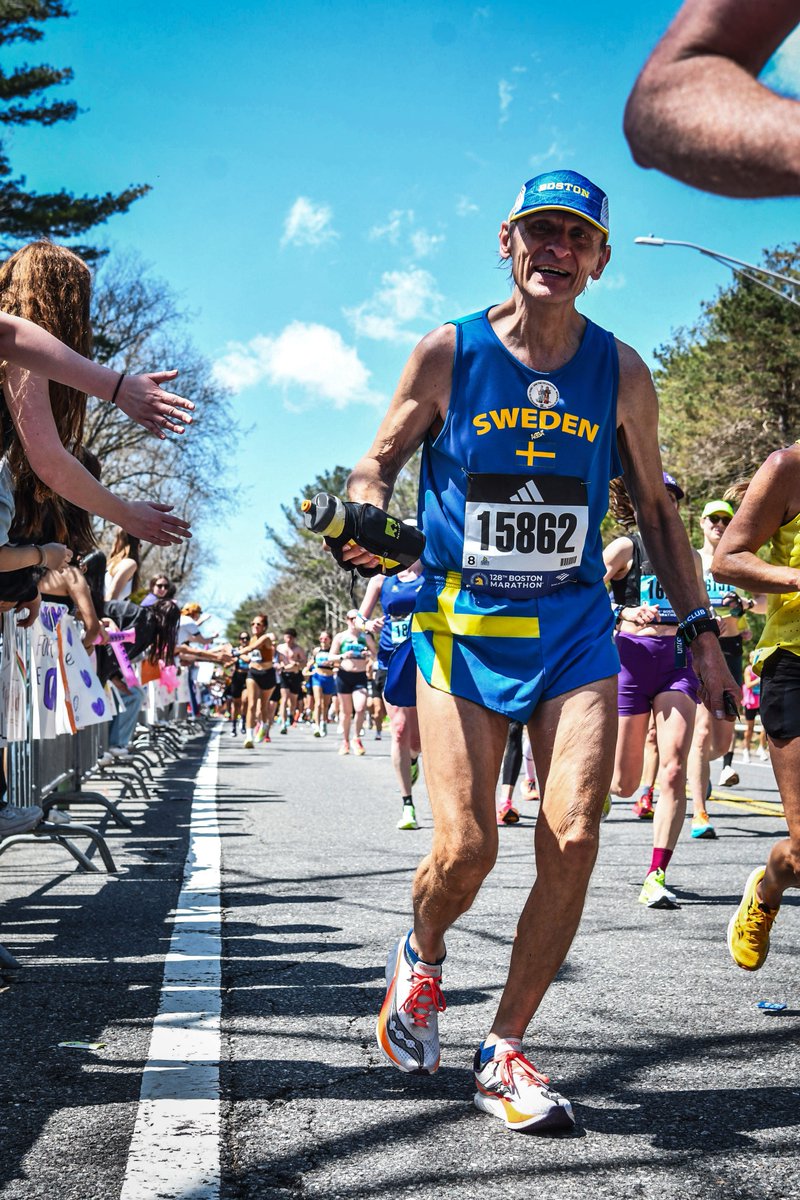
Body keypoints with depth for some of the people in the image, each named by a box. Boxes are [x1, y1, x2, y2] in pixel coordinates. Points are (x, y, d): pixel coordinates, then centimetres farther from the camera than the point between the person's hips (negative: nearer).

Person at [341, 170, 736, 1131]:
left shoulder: (620, 373, 4)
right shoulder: (448, 353, -2)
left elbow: (655, 510, 13)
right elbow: (378, 462, 6)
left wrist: (699, 628, 8)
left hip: (574, 627, 2)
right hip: (461, 625, -2)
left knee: (572, 840, -11)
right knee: (465, 847, -10)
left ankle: (505, 1053, 7)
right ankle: (421, 959, 27)